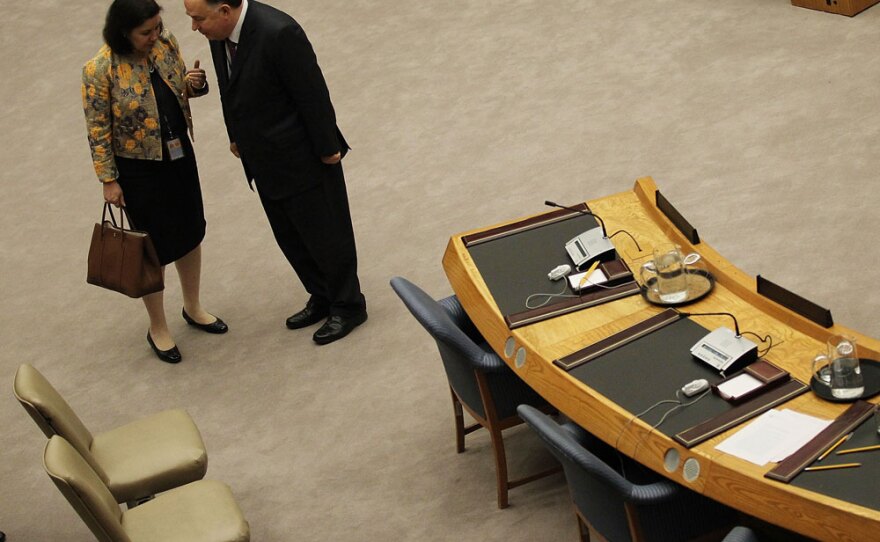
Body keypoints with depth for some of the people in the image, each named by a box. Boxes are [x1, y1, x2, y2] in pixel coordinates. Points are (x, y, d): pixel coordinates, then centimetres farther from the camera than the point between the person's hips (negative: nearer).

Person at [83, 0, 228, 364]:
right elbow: (98, 130, -15)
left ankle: (193, 308, 41)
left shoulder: (166, 43, -7)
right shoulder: (99, 70, -22)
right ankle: (157, 329, 26)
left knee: (191, 232, 18)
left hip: (180, 156, 6)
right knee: (155, 247, 6)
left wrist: (193, 84, -13)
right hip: (139, 169, -6)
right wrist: (108, 180, -12)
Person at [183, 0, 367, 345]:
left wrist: (328, 149, -14)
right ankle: (322, 298, 40)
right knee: (290, 238, 20)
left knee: (325, 236, 11)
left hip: (302, 159, -8)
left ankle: (348, 306, 31)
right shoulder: (219, 32, -6)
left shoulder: (278, 32, -30)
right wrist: (236, 136, 18)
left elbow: (313, 94, -22)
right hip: (264, 160, 8)